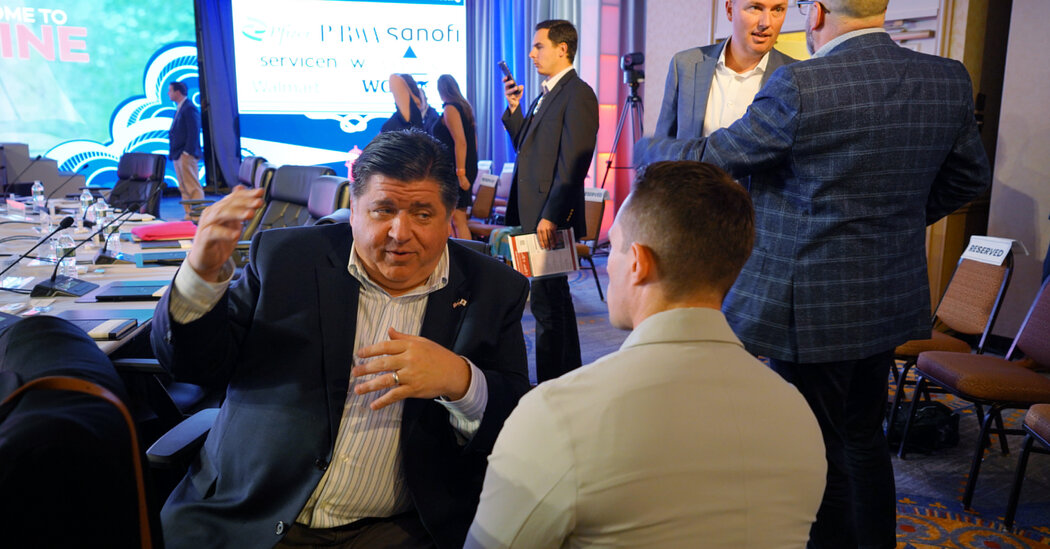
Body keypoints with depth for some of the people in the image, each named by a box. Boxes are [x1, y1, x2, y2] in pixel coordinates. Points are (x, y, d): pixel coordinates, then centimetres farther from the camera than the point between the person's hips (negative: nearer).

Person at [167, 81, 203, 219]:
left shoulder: (189, 108, -11)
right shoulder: (179, 109, 19)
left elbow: (194, 132, -17)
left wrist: (187, 152, -21)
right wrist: (173, 152, 15)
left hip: (186, 155, -10)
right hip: (178, 155, 10)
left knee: (193, 187, -9)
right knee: (183, 188, 10)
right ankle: (189, 215, 14)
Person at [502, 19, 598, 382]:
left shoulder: (577, 94, -11)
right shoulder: (546, 94, 18)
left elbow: (573, 165, -18)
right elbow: (525, 147, 21)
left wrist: (551, 216, -22)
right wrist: (514, 108, 9)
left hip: (551, 218, -10)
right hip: (533, 215, 10)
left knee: (547, 301, -4)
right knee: (553, 298, 16)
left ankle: (553, 385, 6)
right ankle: (568, 376, 28)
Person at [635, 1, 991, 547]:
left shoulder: (799, 87, -21)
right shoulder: (949, 80, 0)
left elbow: (706, 160, -12)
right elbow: (969, 177, 13)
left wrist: (645, 147, 8)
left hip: (814, 306, -7)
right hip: (891, 300, 7)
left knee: (819, 451, 8)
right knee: (863, 436, 24)